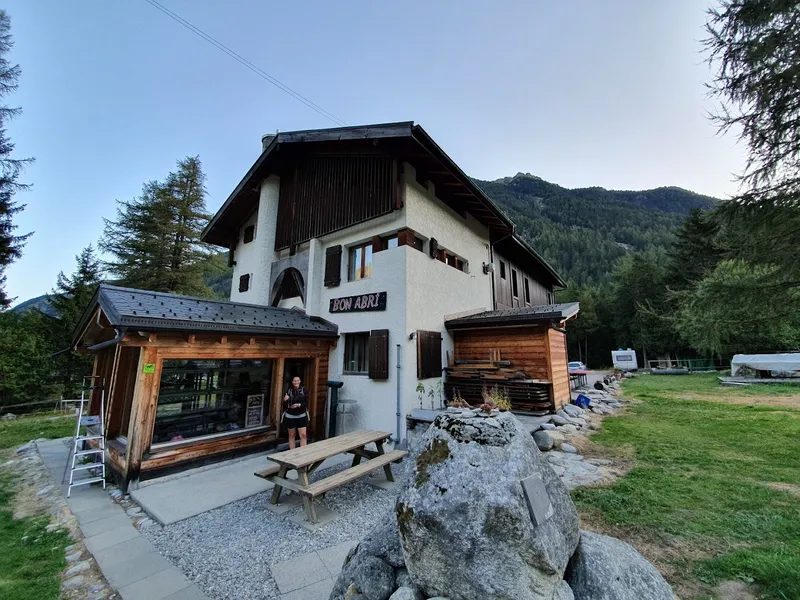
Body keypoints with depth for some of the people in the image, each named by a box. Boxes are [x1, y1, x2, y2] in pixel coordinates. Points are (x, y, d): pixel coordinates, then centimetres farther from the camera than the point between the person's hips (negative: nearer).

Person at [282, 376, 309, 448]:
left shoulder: (304, 390, -4)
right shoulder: (289, 391, -1)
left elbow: (306, 403, -5)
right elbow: (284, 405, 3)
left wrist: (299, 405, -20)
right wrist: (285, 400, -18)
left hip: (301, 416, -1)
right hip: (290, 416, 1)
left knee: (303, 435, -4)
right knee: (291, 435, 12)